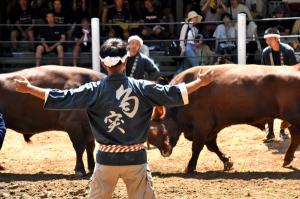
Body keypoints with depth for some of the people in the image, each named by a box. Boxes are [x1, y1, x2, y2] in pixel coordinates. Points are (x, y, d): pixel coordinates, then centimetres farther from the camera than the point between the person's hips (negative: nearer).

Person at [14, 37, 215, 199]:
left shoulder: (94, 90, -5)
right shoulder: (142, 88, -5)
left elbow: (61, 98, -6)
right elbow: (174, 93, -3)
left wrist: (29, 88, 0)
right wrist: (200, 82, 8)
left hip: (107, 159, 0)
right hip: (136, 158, 0)